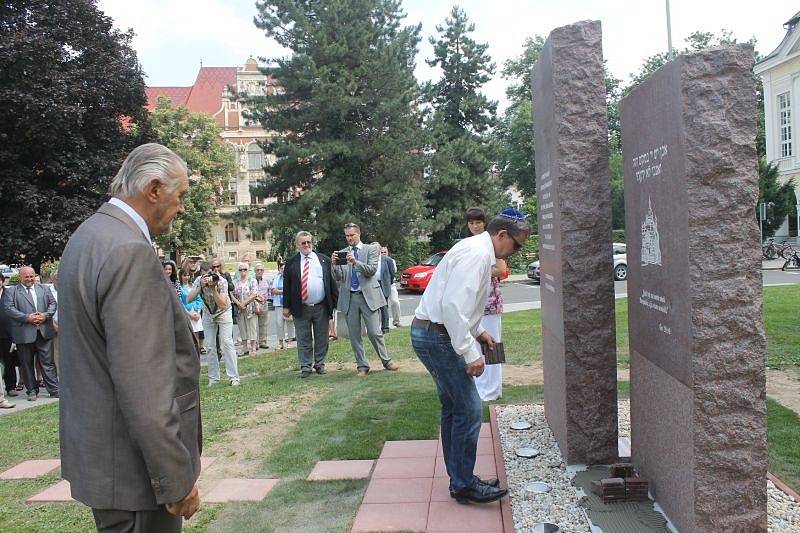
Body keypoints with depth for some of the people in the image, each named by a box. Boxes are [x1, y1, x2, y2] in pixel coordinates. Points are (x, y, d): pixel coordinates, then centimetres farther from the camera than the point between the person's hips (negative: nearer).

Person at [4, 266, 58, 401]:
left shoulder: (44, 288, 14)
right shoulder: (12, 291, 4)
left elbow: (53, 303, 11)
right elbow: (9, 309, -6)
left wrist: (45, 315, -8)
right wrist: (27, 318, -15)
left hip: (44, 332, 1)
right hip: (24, 333, -1)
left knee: (48, 362, 3)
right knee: (27, 363, 7)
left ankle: (54, 390, 6)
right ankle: (32, 391, 18)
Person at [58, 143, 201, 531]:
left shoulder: (89, 235, 9)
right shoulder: (129, 252, -23)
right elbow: (142, 383, -27)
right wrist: (177, 479, -21)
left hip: (98, 448, 10)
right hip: (132, 467, -10)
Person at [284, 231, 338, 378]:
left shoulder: (324, 260, 6)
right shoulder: (291, 262, 3)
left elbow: (332, 282, 6)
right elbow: (287, 286, 4)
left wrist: (336, 301, 1)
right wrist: (286, 306, -1)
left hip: (322, 307, 1)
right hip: (301, 309, -1)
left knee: (321, 339, 9)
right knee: (303, 340, 6)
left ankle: (320, 364, 23)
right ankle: (305, 367, 16)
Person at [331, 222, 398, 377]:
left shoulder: (371, 250, 4)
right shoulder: (342, 253, 9)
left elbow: (372, 270, -10)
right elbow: (337, 277, 3)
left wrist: (355, 262, -23)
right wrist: (334, 264, -15)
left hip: (368, 296, -2)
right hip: (349, 298, 3)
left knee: (374, 332, -2)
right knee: (354, 335, 6)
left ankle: (386, 361, 16)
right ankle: (362, 366, 16)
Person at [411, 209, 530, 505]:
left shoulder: (477, 251, 16)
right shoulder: (476, 254, -17)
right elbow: (453, 306, -26)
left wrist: (477, 331, 19)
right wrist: (470, 352, -23)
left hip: (432, 334, 11)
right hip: (436, 337, -11)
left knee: (453, 408, 16)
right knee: (469, 409, -6)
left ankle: (460, 480, 26)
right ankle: (464, 485, 6)